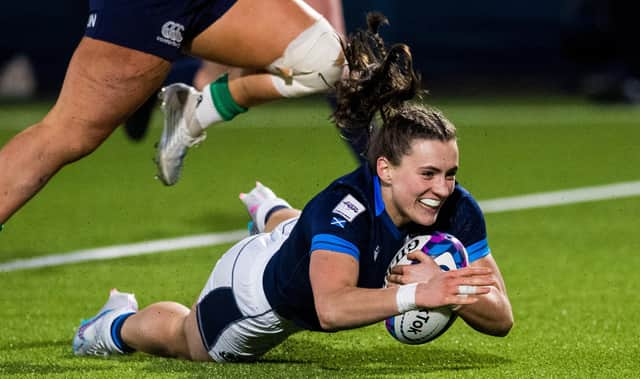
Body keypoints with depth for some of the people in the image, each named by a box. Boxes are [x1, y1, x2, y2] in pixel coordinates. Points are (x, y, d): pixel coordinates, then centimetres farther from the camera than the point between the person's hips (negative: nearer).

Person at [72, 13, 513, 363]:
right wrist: (416, 295, -74)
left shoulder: (457, 210, -32)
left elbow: (501, 318, -33)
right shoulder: (344, 205, -46)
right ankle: (119, 324, 54)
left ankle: (272, 214, 76)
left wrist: (448, 289, -53)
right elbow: (332, 307, -61)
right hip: (256, 284, -6)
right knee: (184, 339, 25)